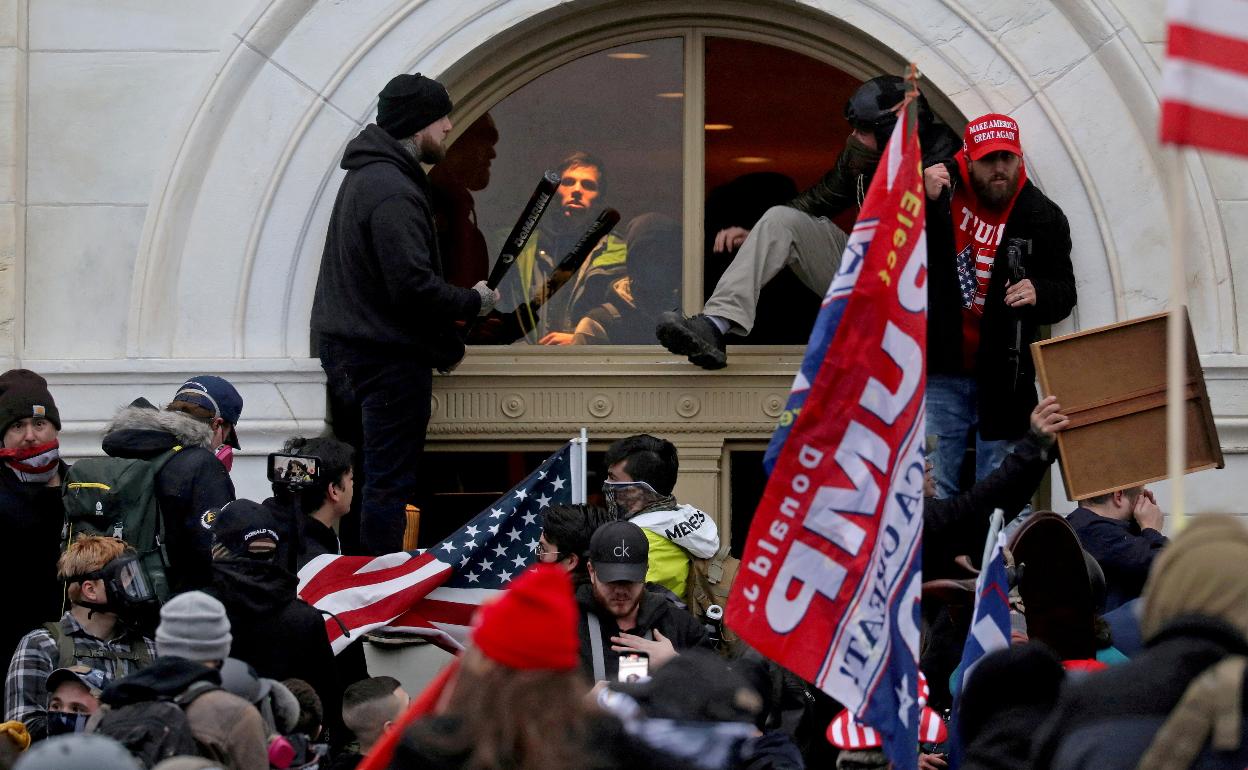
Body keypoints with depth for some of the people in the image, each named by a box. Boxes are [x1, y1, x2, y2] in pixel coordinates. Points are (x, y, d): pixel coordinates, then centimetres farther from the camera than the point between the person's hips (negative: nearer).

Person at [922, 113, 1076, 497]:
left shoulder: (1043, 217, -1)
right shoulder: (940, 186, -3)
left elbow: (1064, 293, 8)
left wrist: (1039, 293, -16)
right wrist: (924, 202, -19)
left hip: (1002, 376, 1)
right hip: (940, 370, -1)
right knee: (933, 488, 0)